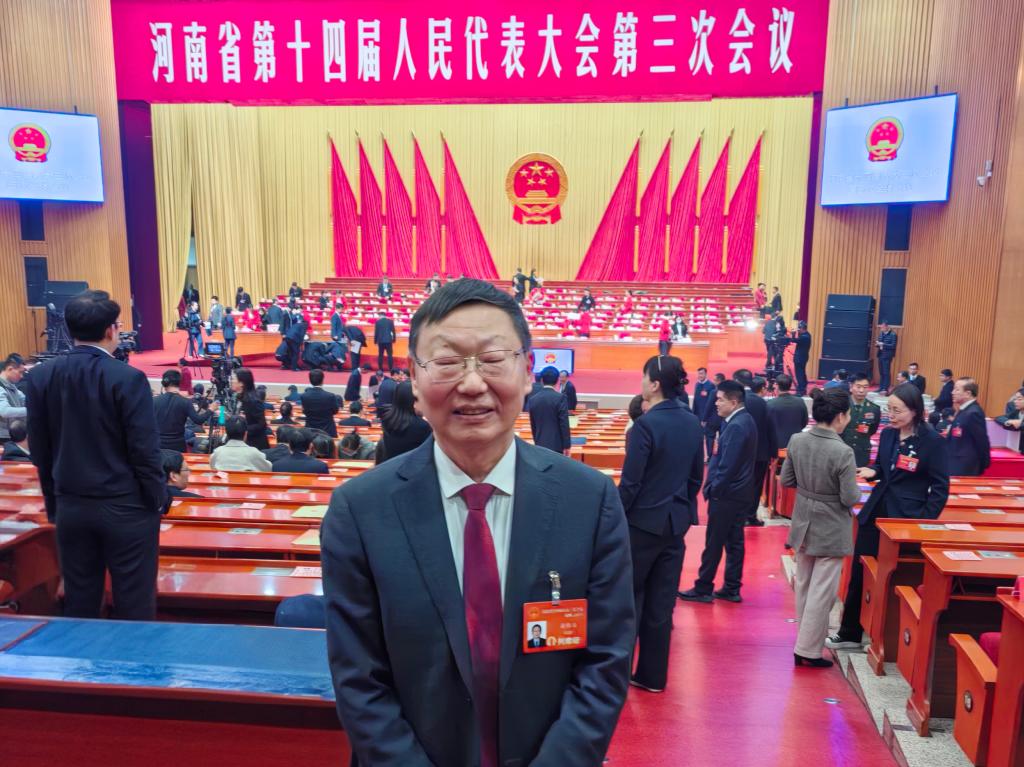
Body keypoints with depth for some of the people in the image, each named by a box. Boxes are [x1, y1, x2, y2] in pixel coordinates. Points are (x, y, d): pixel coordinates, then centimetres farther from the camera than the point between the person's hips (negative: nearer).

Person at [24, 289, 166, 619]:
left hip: (71, 507, 5)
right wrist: (157, 500, -2)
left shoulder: (40, 376, -1)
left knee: (79, 601, 15)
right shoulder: (128, 378, -16)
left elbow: (40, 450, 5)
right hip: (127, 507, -5)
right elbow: (145, 450, -15)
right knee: (134, 602, 6)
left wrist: (53, 502, 16)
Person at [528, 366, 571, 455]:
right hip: (556, 445, -4)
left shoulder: (533, 399, 5)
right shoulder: (560, 398, -9)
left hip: (540, 445, 4)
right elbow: (564, 424, -12)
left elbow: (533, 425, 12)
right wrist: (567, 445, -7)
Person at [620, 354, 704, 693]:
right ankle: (653, 675, 22)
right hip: (676, 522, 6)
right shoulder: (692, 423, 3)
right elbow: (696, 476, 11)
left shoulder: (646, 425, -19)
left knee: (629, 598, 8)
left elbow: (630, 482, -18)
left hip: (643, 523, -6)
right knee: (661, 603, 13)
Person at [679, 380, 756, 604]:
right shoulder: (745, 420, 9)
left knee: (713, 544, 2)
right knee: (734, 542, 13)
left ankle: (703, 589, 11)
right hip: (739, 492, 9)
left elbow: (727, 465, -23)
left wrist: (712, 489, -12)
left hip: (726, 494, -9)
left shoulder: (736, 426, -22)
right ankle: (732, 589, 21)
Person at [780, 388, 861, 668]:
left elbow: (786, 480, 2)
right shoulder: (843, 452, -24)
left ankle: (806, 639, 36)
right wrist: (856, 484, 1)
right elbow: (850, 498, -19)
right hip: (830, 529, -6)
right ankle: (808, 651, 13)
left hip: (803, 524, 6)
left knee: (803, 585, 21)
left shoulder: (796, 441, -7)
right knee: (821, 592, 5)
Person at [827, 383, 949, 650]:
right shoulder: (887, 435, 4)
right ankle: (849, 634, 23)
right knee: (859, 573, 10)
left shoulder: (931, 441, -12)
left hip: (906, 518, -6)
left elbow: (940, 487, -9)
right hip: (875, 513, 6)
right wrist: (871, 472, -7)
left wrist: (925, 522, -15)